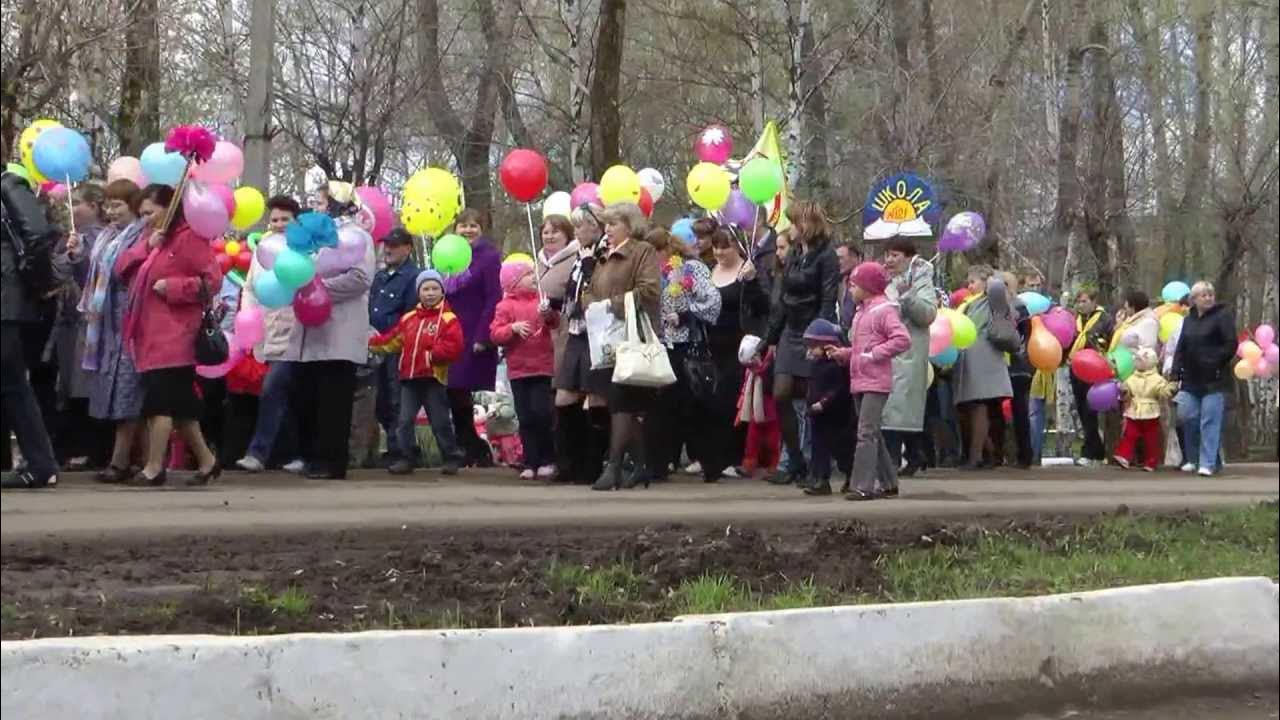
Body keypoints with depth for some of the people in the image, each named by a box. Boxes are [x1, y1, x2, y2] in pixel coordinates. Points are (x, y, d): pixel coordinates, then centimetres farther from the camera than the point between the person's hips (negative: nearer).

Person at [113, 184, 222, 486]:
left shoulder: (188, 237, -7)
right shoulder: (151, 240, 21)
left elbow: (213, 279, -14)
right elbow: (121, 269, 13)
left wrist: (171, 287, -16)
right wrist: (146, 246, -2)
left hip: (173, 335, -9)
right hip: (150, 335, 9)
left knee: (160, 400, -10)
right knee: (179, 401, 11)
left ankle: (154, 467, -5)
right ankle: (206, 460, 19)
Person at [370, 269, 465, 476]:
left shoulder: (448, 318, -5)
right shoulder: (409, 318, 11)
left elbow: (454, 347, -16)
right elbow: (392, 340, 14)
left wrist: (431, 355, -21)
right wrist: (371, 342, 5)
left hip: (434, 377, -5)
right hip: (410, 377, 5)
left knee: (440, 422, 2)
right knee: (404, 420, 3)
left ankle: (452, 457, 14)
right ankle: (405, 458, 10)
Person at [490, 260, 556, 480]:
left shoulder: (540, 300, 7)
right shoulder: (506, 306, 2)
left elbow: (554, 322, -1)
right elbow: (495, 334, -3)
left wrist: (548, 314, -22)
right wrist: (513, 328, -19)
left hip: (542, 367, 0)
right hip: (518, 370, 0)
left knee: (541, 413, -9)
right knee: (526, 419, 3)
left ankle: (547, 460, 4)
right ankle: (530, 463, 10)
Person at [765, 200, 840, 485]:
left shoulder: (825, 256, -9)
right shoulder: (793, 255, 13)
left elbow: (828, 302, -15)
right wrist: (773, 337, 14)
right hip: (791, 333, 7)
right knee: (780, 396, 0)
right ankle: (796, 464, 8)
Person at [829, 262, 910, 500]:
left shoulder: (884, 310, -9)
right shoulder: (861, 312, 19)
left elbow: (902, 339, -19)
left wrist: (873, 354, -18)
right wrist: (842, 353, 8)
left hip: (876, 383, -10)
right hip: (859, 382, 10)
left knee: (866, 433, -13)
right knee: (873, 434, 13)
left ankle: (863, 486, -14)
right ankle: (888, 483, 21)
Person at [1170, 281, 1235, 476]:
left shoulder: (1222, 315, -3)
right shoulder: (1189, 320, 15)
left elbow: (1231, 345, -9)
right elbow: (1180, 349, 15)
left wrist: (1215, 362, -14)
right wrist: (1175, 373, 6)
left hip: (1214, 380, -5)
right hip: (1191, 380, 5)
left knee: (1210, 422, -7)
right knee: (1187, 417, 3)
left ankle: (1207, 464, -5)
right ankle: (1191, 459, 19)